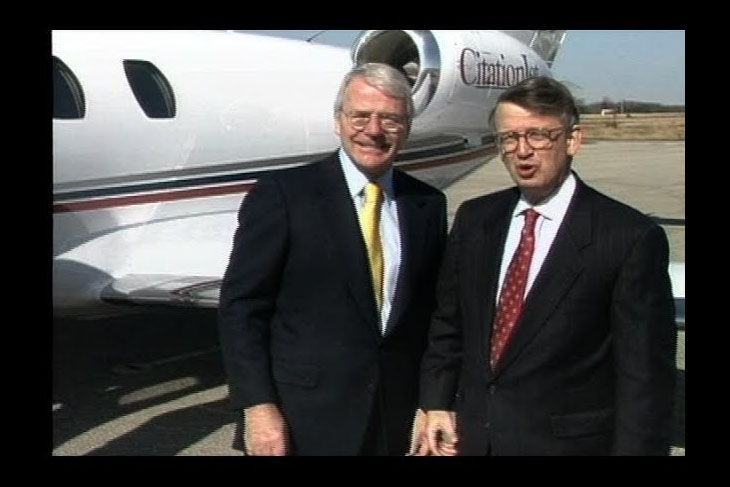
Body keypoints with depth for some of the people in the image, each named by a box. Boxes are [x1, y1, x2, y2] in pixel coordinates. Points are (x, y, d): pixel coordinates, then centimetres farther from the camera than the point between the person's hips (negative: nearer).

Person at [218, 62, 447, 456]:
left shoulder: (428, 204, 5)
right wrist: (258, 406, -15)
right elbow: (241, 306, -9)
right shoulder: (282, 195, -8)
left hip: (398, 420, 4)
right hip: (305, 421, -4)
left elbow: (432, 310, 10)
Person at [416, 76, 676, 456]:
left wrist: (635, 447, -13)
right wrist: (436, 404, 2)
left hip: (569, 440, -4)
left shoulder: (632, 238, -14)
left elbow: (645, 374, -12)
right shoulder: (474, 219, 2)